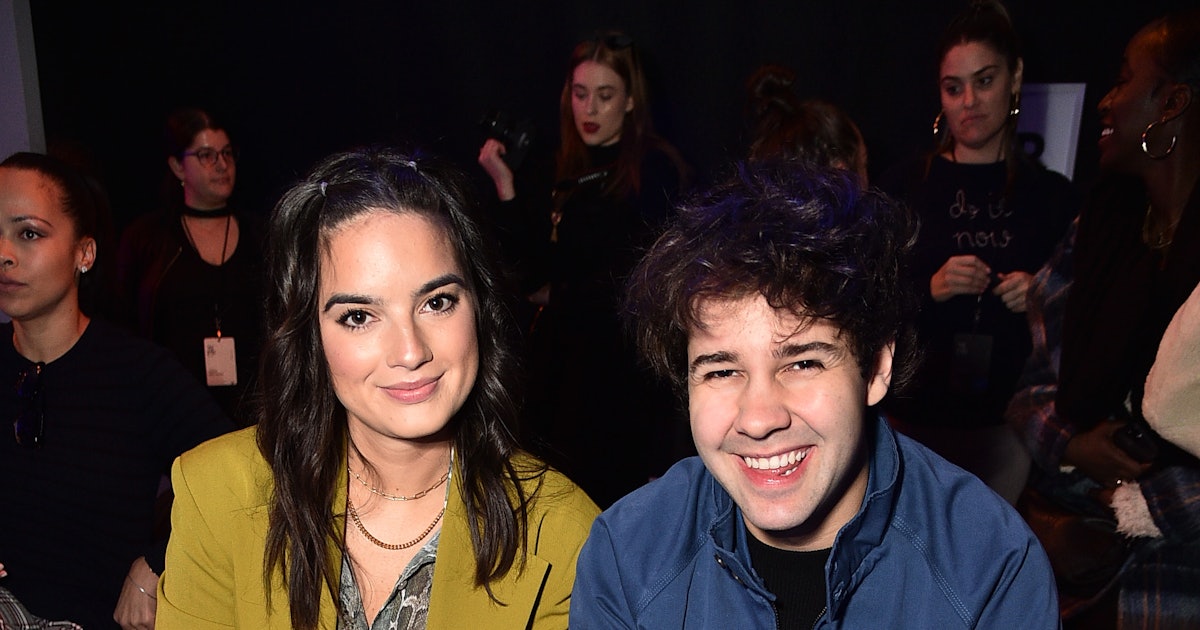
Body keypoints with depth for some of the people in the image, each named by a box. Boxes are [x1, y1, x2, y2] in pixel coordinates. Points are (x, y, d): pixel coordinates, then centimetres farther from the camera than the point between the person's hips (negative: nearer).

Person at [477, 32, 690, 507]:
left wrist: (559, 293, -2)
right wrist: (505, 187, -2)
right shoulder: (567, 170, 10)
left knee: (612, 494, -3)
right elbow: (531, 272, 5)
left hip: (623, 360, -6)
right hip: (564, 352, 6)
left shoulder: (654, 169, -7)